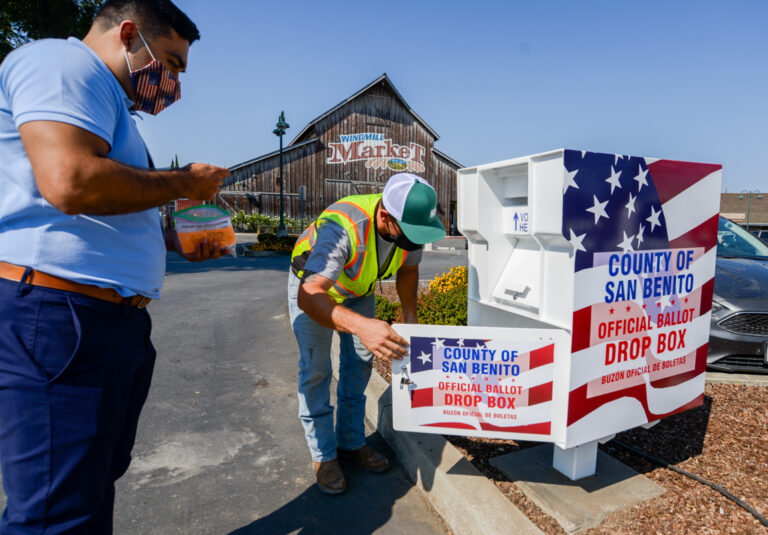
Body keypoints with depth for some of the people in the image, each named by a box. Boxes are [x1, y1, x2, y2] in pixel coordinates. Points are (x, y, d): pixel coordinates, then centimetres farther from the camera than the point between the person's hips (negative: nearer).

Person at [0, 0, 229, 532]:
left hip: (111, 318, 11)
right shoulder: (65, 61, -6)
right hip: (59, 314, -11)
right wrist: (184, 181, -10)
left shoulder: (105, 102, 26)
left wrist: (178, 241, 17)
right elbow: (71, 182, -24)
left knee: (96, 482, 21)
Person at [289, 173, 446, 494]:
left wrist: (410, 318, -14)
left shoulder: (409, 225, -25)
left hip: (358, 288, 6)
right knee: (316, 369, -7)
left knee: (359, 363, 8)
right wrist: (361, 325, -69)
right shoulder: (341, 229, -45)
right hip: (312, 285, -5)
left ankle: (352, 442, 26)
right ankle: (324, 455, 12)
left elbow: (408, 268, -3)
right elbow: (308, 296, -54)